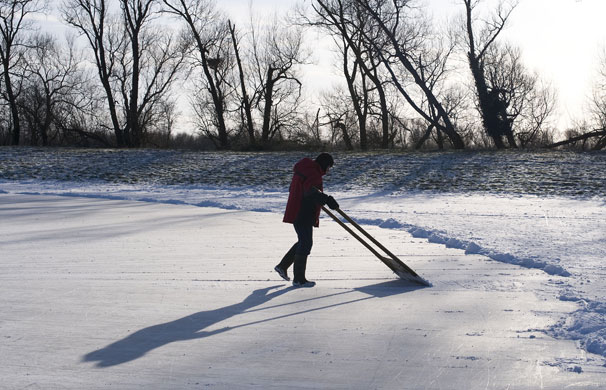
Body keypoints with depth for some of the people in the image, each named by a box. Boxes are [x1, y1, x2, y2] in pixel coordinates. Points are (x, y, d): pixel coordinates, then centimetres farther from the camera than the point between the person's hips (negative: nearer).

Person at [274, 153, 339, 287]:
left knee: (303, 242, 21)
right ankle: (299, 279, 0)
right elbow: (311, 191, -37)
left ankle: (282, 266, 28)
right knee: (306, 244, -5)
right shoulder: (313, 174, -17)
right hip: (302, 215, -10)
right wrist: (327, 199, -48)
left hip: (298, 214, 10)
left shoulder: (304, 170, 16)